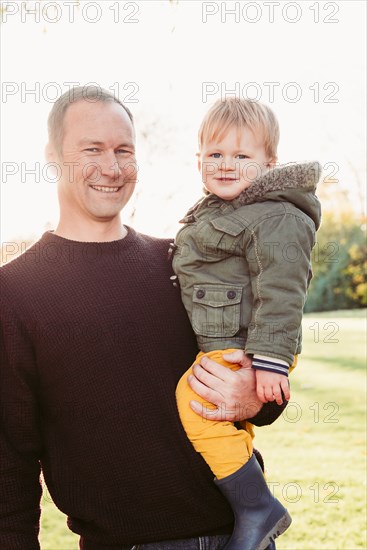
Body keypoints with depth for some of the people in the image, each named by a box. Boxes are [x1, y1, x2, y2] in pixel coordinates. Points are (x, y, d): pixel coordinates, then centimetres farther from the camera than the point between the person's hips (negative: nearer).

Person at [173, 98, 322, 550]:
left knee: (198, 408, -23)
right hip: (218, 347, 11)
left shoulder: (276, 219, -16)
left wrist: (270, 359, -28)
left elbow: (280, 293, -23)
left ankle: (258, 509, -12)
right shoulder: (212, 213, 16)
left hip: (243, 351, -11)